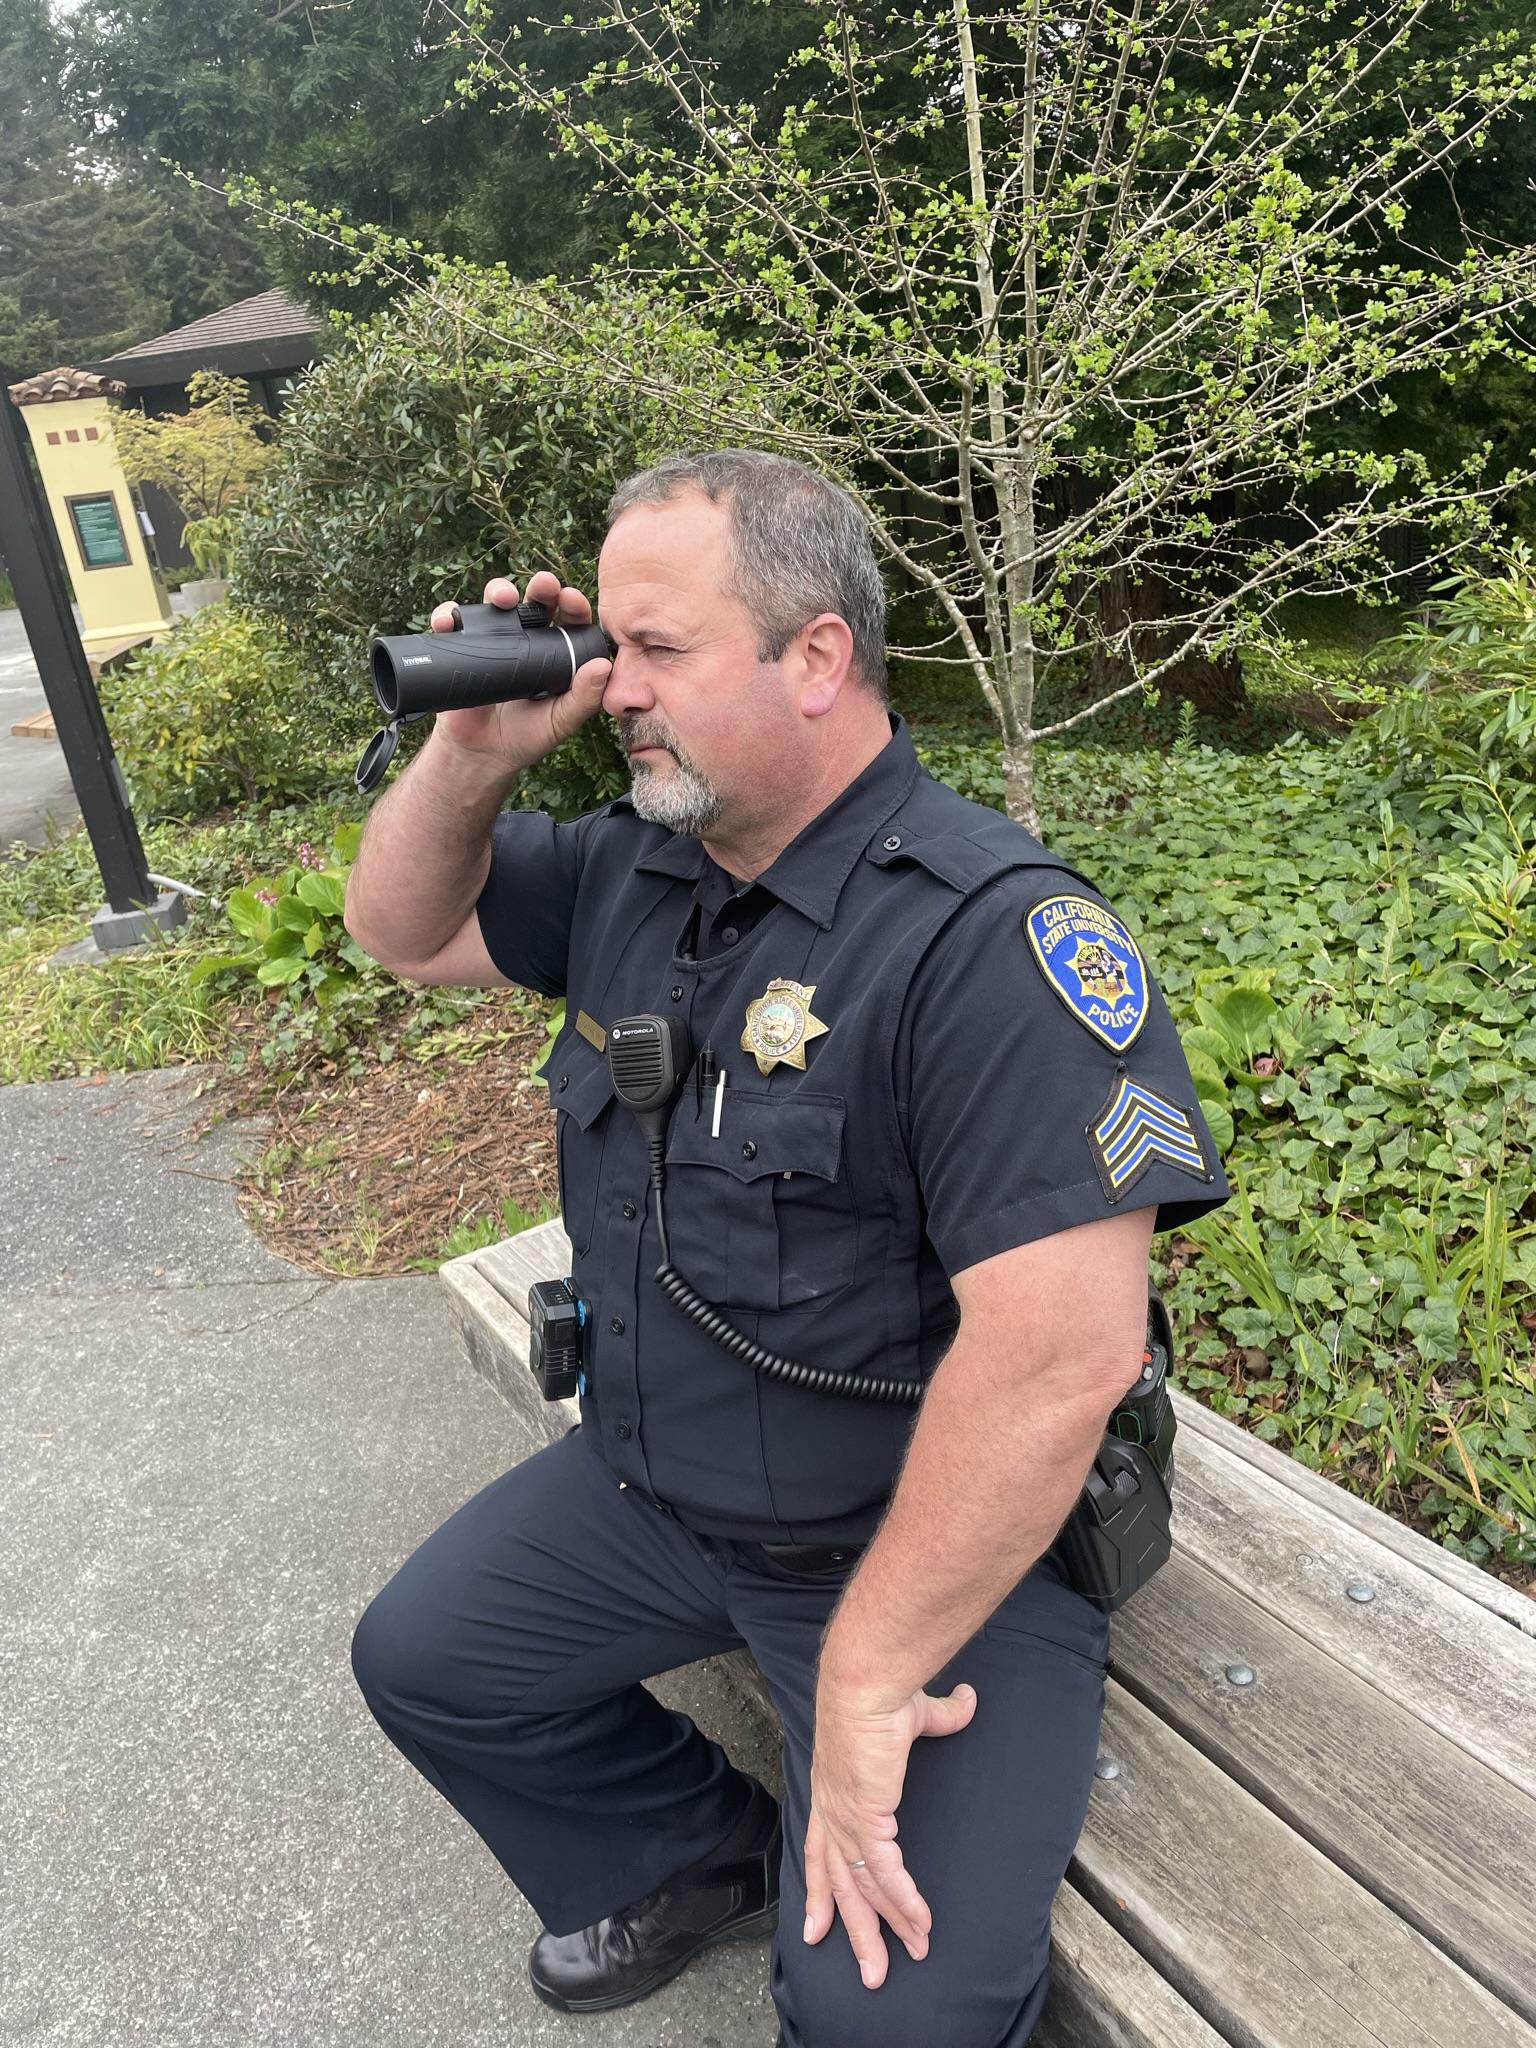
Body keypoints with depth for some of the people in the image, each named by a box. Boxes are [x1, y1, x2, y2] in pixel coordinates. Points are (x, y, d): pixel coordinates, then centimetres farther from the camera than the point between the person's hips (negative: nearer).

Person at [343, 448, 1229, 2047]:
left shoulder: (991, 934, -28)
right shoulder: (630, 864, -2)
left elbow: (1064, 1350, -33)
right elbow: (404, 930, 11)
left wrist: (869, 1672, -24)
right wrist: (471, 751, -11)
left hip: (944, 1542, -6)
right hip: (648, 1484, 7)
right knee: (420, 1661, 15)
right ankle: (703, 1857, 36)